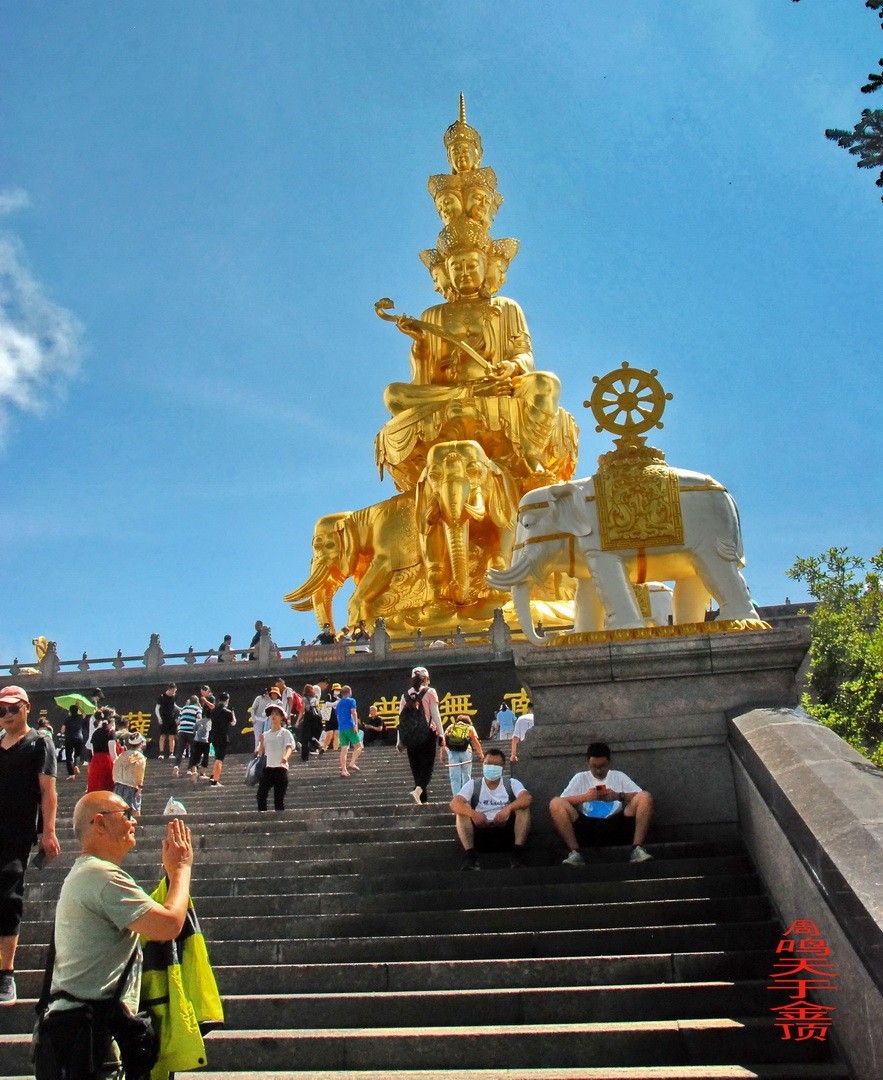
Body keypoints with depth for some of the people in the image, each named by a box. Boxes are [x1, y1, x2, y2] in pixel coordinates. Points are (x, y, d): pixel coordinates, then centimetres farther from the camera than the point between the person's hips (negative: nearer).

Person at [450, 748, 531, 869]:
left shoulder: (512, 783, 10)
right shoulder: (473, 785, 10)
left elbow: (527, 798, -12)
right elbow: (454, 803, -7)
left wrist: (508, 808, -32)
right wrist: (473, 813, -28)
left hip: (506, 830, 0)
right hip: (480, 831, 0)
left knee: (523, 807, -20)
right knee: (463, 811, -20)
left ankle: (517, 852, -30)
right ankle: (470, 854, -31)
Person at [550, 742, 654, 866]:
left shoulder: (619, 776, 16)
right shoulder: (580, 778, 15)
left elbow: (641, 796, 4)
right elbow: (561, 802, 3)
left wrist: (618, 796, -13)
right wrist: (585, 797, -13)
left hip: (615, 824, 0)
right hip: (588, 826, 0)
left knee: (645, 797, -18)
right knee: (556, 804, -22)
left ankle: (637, 849, -24)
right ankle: (575, 853, -27)